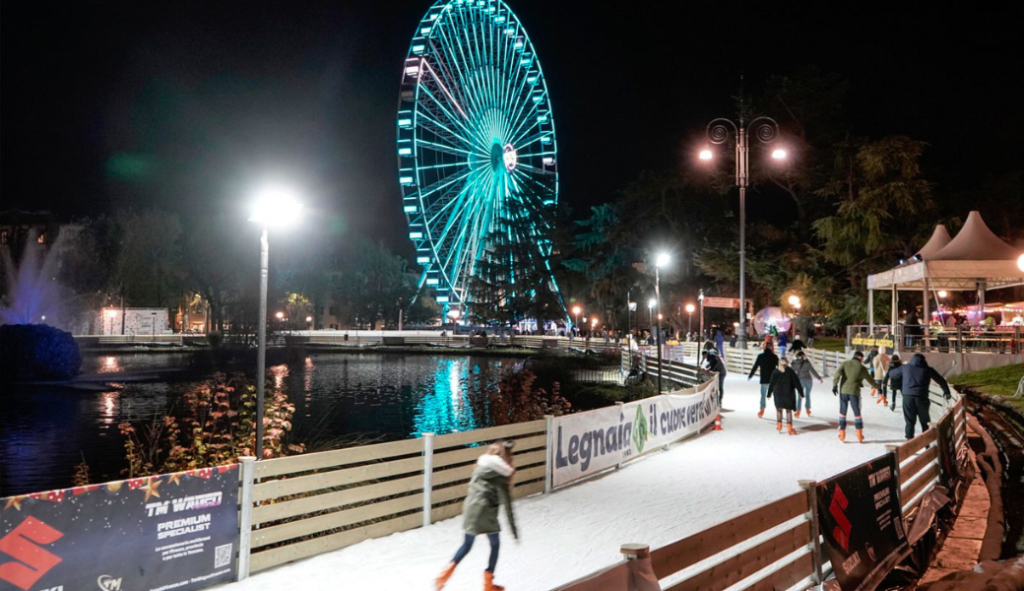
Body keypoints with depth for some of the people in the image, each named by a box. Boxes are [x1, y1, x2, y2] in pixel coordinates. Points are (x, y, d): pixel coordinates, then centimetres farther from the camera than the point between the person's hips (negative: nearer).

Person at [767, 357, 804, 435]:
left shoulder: (775, 372, 0)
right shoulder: (790, 371, -4)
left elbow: (771, 384, 4)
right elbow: (796, 383, -3)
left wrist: (769, 394, 14)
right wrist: (801, 393, 3)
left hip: (778, 393, 1)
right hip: (788, 393, -1)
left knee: (779, 409, 16)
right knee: (789, 410, 5)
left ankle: (779, 425, 7)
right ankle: (789, 428, 0)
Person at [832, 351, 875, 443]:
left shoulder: (845, 363, 4)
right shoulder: (862, 368, 1)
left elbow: (838, 373, -10)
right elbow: (870, 380, 10)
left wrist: (835, 385, -12)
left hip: (843, 391, 2)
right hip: (854, 392, -2)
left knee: (842, 412, 11)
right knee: (857, 413, 10)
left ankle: (842, 435, 9)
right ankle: (859, 435, 11)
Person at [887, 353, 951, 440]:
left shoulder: (905, 368, 12)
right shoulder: (927, 369, 10)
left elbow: (891, 374, 24)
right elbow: (941, 381, 16)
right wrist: (947, 392, 30)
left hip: (907, 397, 1)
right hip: (922, 398, -1)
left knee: (910, 422, 6)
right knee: (924, 422, 14)